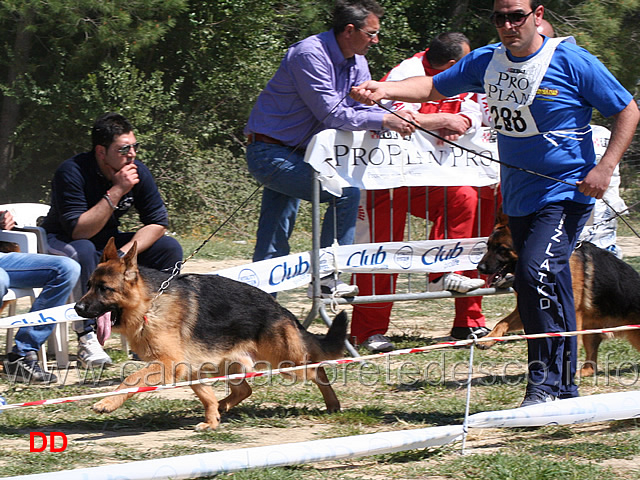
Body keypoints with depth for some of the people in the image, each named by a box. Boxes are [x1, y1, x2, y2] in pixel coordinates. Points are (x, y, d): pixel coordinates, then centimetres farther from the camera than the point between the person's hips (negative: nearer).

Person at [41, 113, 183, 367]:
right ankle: (86, 337, -32)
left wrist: (123, 254, -26)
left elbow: (157, 222, -10)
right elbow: (78, 231, -34)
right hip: (61, 242, -6)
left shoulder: (138, 170, -11)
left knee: (169, 248, -11)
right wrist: (116, 191, -37)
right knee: (83, 251, -40)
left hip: (109, 242, 6)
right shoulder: (72, 172, -27)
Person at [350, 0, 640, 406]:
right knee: (552, 295, 12)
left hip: (566, 193, -6)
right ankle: (565, 391, 21)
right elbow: (435, 87, 10)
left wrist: (605, 167, -15)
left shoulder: (572, 62, -12)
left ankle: (545, 383, -17)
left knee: (536, 271, -24)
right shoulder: (487, 62, 4)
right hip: (518, 199, 6)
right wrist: (386, 90, -9)